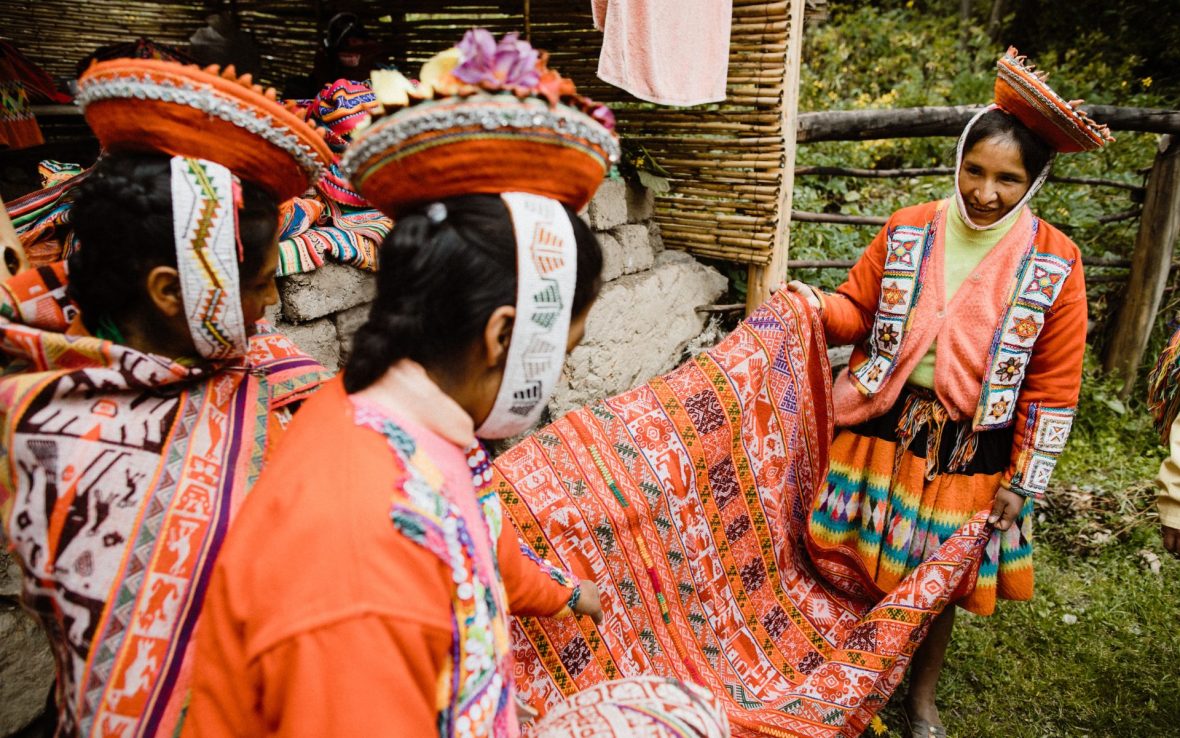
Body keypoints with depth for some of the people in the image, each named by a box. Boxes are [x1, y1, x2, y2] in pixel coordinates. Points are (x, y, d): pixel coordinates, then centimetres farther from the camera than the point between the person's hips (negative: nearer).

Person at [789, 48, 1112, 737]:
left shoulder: (1054, 264, -8)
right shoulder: (907, 231, -4)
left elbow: (1052, 388, -4)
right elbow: (859, 310, 5)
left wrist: (1025, 480, -4)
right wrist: (819, 306, -17)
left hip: (971, 449, -1)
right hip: (883, 428, 1)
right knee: (863, 560, 13)